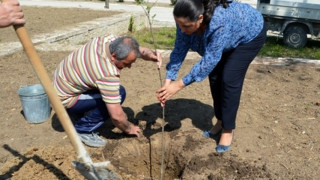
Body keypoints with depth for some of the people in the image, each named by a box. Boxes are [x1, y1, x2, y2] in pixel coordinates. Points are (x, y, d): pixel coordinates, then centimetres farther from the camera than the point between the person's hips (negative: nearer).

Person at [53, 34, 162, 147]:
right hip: (64, 99, -9)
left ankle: (79, 114, 20)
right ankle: (83, 129, -6)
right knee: (119, 93, -19)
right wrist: (128, 129, -9)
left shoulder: (108, 39, -13)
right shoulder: (108, 74, -35)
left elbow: (138, 50, 1)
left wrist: (151, 54, -21)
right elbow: (116, 115, -30)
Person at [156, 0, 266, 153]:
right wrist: (168, 81, -27)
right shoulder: (186, 21, -26)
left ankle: (228, 130, -1)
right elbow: (179, 50, -20)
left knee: (229, 79, -15)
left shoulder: (220, 22, -45)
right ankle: (220, 122, 16)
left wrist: (179, 84, -40)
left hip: (250, 35, -6)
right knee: (215, 76, 0)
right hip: (229, 40, 6)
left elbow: (209, 60, -41)